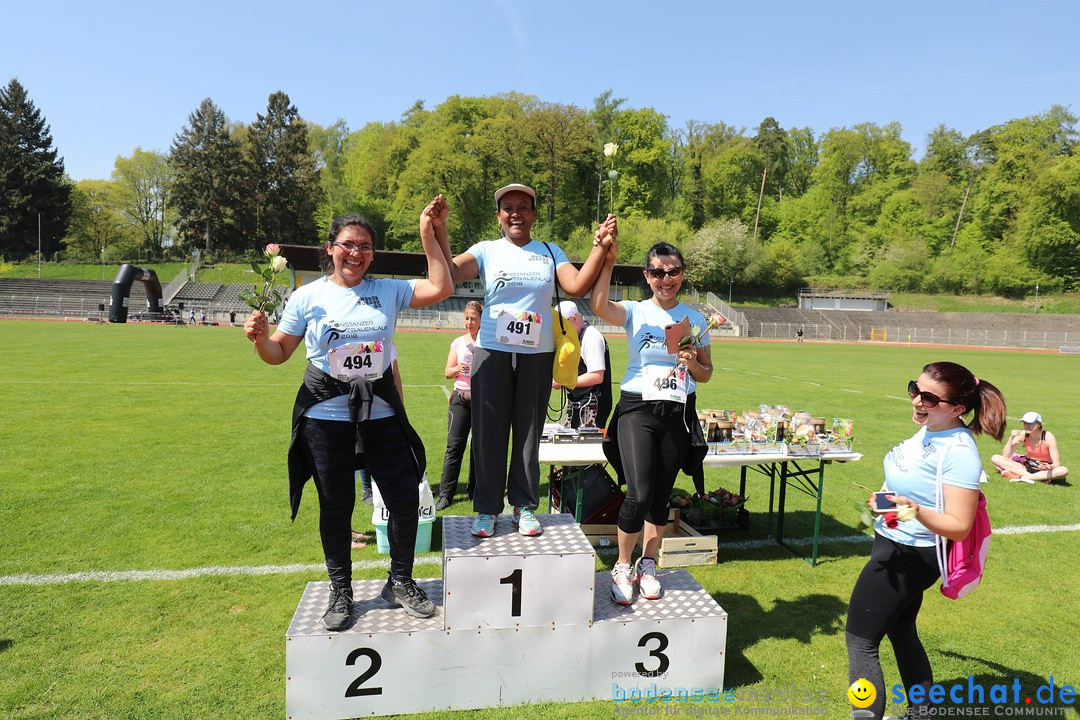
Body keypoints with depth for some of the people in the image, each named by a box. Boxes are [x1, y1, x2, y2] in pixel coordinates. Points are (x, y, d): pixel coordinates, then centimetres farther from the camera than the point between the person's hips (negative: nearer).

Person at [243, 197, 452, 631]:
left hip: (381, 415, 1)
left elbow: (441, 288, -5)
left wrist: (431, 235, -6)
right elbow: (278, 353, 5)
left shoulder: (389, 291, 4)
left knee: (405, 498, 2)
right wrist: (259, 338, -17)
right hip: (326, 417, -1)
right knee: (335, 506, 10)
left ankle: (400, 582, 25)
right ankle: (340, 591, 31)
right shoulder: (308, 296, 2)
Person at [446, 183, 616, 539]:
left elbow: (577, 286, -6)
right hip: (492, 352, -1)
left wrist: (600, 247, -13)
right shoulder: (486, 251, 4)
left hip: (538, 355, 1)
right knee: (489, 431, 2)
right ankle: (487, 508, 16)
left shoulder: (550, 252, 9)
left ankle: (524, 504, 21)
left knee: (529, 431, 7)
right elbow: (450, 274, -13)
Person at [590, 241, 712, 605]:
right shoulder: (635, 312, 1)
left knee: (661, 496, 10)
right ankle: (622, 567, 11)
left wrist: (693, 364, -6)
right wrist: (607, 262, -18)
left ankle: (647, 565, 30)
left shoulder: (695, 319, 8)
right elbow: (598, 305, -21)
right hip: (638, 410, -3)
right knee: (639, 495, -13)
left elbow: (706, 374, 15)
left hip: (679, 414, 3)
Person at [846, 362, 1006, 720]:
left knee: (860, 640, 0)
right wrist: (885, 499, 25)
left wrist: (915, 511, -42)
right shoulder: (928, 431, -1)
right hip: (893, 546, 10)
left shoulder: (959, 451, -27)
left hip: (908, 557, -10)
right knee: (901, 633, 25)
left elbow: (959, 527, -27)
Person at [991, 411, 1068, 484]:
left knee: (1064, 470, -36)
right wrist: (1011, 438, -21)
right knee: (995, 458, -19)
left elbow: (1057, 464, -19)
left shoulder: (1048, 437, -15)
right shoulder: (1022, 435, -8)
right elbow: (1005, 456, -11)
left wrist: (1049, 467, -43)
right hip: (1027, 467, 3)